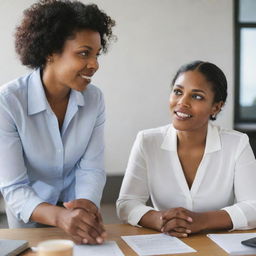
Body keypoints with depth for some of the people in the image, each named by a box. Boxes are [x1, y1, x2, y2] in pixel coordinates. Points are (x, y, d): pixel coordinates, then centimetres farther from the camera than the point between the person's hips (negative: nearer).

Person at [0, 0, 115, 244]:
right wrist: (59, 216, -42)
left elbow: (91, 168, -12)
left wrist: (87, 206, -32)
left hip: (77, 210, 3)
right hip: (30, 217, -2)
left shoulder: (94, 98, -12)